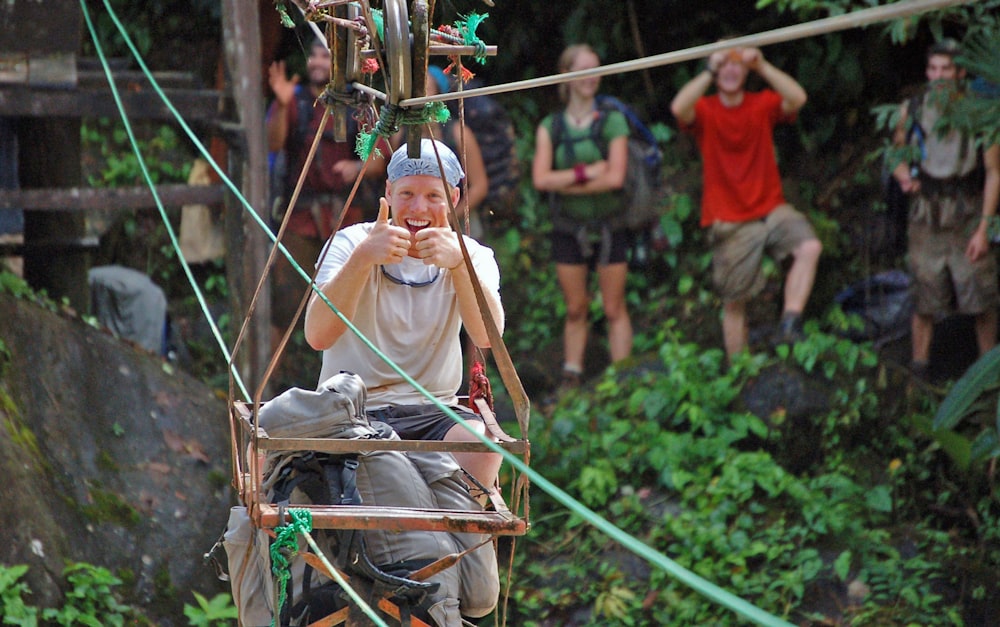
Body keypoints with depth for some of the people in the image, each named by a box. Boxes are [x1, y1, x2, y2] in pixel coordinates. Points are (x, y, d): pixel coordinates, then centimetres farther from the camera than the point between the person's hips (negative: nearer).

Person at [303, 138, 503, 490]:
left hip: (432, 413, 1)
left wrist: (459, 263, -31)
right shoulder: (349, 244, 0)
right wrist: (362, 259, -28)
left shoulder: (471, 255, 5)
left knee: (482, 441, -31)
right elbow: (318, 336, -17)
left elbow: (488, 336, -16)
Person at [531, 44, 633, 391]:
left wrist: (565, 183, -12)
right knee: (575, 309, 7)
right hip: (568, 229, 2)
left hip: (608, 227, -2)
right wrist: (586, 172, -15)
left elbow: (615, 177, -13)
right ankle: (571, 379, 13)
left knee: (614, 309, 0)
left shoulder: (612, 121, -2)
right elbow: (540, 179, -8)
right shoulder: (550, 127, 4)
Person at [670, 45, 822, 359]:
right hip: (730, 223, -1)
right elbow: (679, 108, -25)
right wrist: (709, 71, -29)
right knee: (734, 302, 4)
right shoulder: (705, 110, -1)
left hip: (771, 209, 1)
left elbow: (797, 98, -18)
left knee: (809, 247, -28)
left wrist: (762, 66, -26)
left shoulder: (762, 104, 3)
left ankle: (789, 322, -26)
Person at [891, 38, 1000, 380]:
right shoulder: (912, 110, 3)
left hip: (967, 217, -2)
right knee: (924, 297, 4)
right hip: (926, 216, 2)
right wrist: (904, 176, -7)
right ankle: (919, 366, 16)